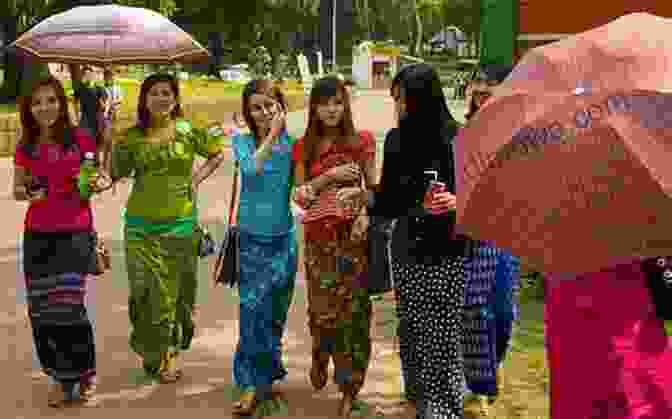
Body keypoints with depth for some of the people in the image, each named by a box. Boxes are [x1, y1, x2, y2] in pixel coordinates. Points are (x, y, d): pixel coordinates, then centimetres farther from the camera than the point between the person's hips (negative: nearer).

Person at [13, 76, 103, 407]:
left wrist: (96, 182, -13)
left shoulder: (79, 138, -3)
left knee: (68, 307, -8)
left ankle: (85, 376, 14)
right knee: (43, 311, 4)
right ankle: (60, 377, 23)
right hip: (38, 235, 3)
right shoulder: (25, 147, 4)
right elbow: (16, 190, 12)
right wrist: (28, 193, -10)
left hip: (75, 233, -3)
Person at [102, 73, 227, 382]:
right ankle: (155, 355, 15)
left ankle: (170, 352, 24)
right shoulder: (133, 136, 2)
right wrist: (112, 143, -10)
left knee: (177, 289, 7)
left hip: (180, 223, 0)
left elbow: (218, 154, 15)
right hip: (141, 225, 0)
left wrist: (198, 177, 2)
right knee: (146, 291, -2)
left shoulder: (188, 131, 1)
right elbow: (116, 175, 3)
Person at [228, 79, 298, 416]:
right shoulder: (242, 141, -2)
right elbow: (250, 168, -23)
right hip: (252, 238, -1)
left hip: (283, 238, 1)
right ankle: (253, 382, 6)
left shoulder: (292, 142, -3)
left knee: (275, 311, 12)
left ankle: (261, 378, 27)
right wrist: (272, 135, -21)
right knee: (253, 311, -4)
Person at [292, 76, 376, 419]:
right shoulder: (304, 147, 4)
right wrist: (330, 176, -14)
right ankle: (320, 355, 37)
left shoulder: (361, 141, 1)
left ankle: (349, 388, 12)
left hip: (352, 235, -1)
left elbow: (373, 189, 4)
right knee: (322, 309, 3)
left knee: (352, 310, 0)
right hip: (318, 237, 1)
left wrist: (366, 215, -14)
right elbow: (299, 195, 0)